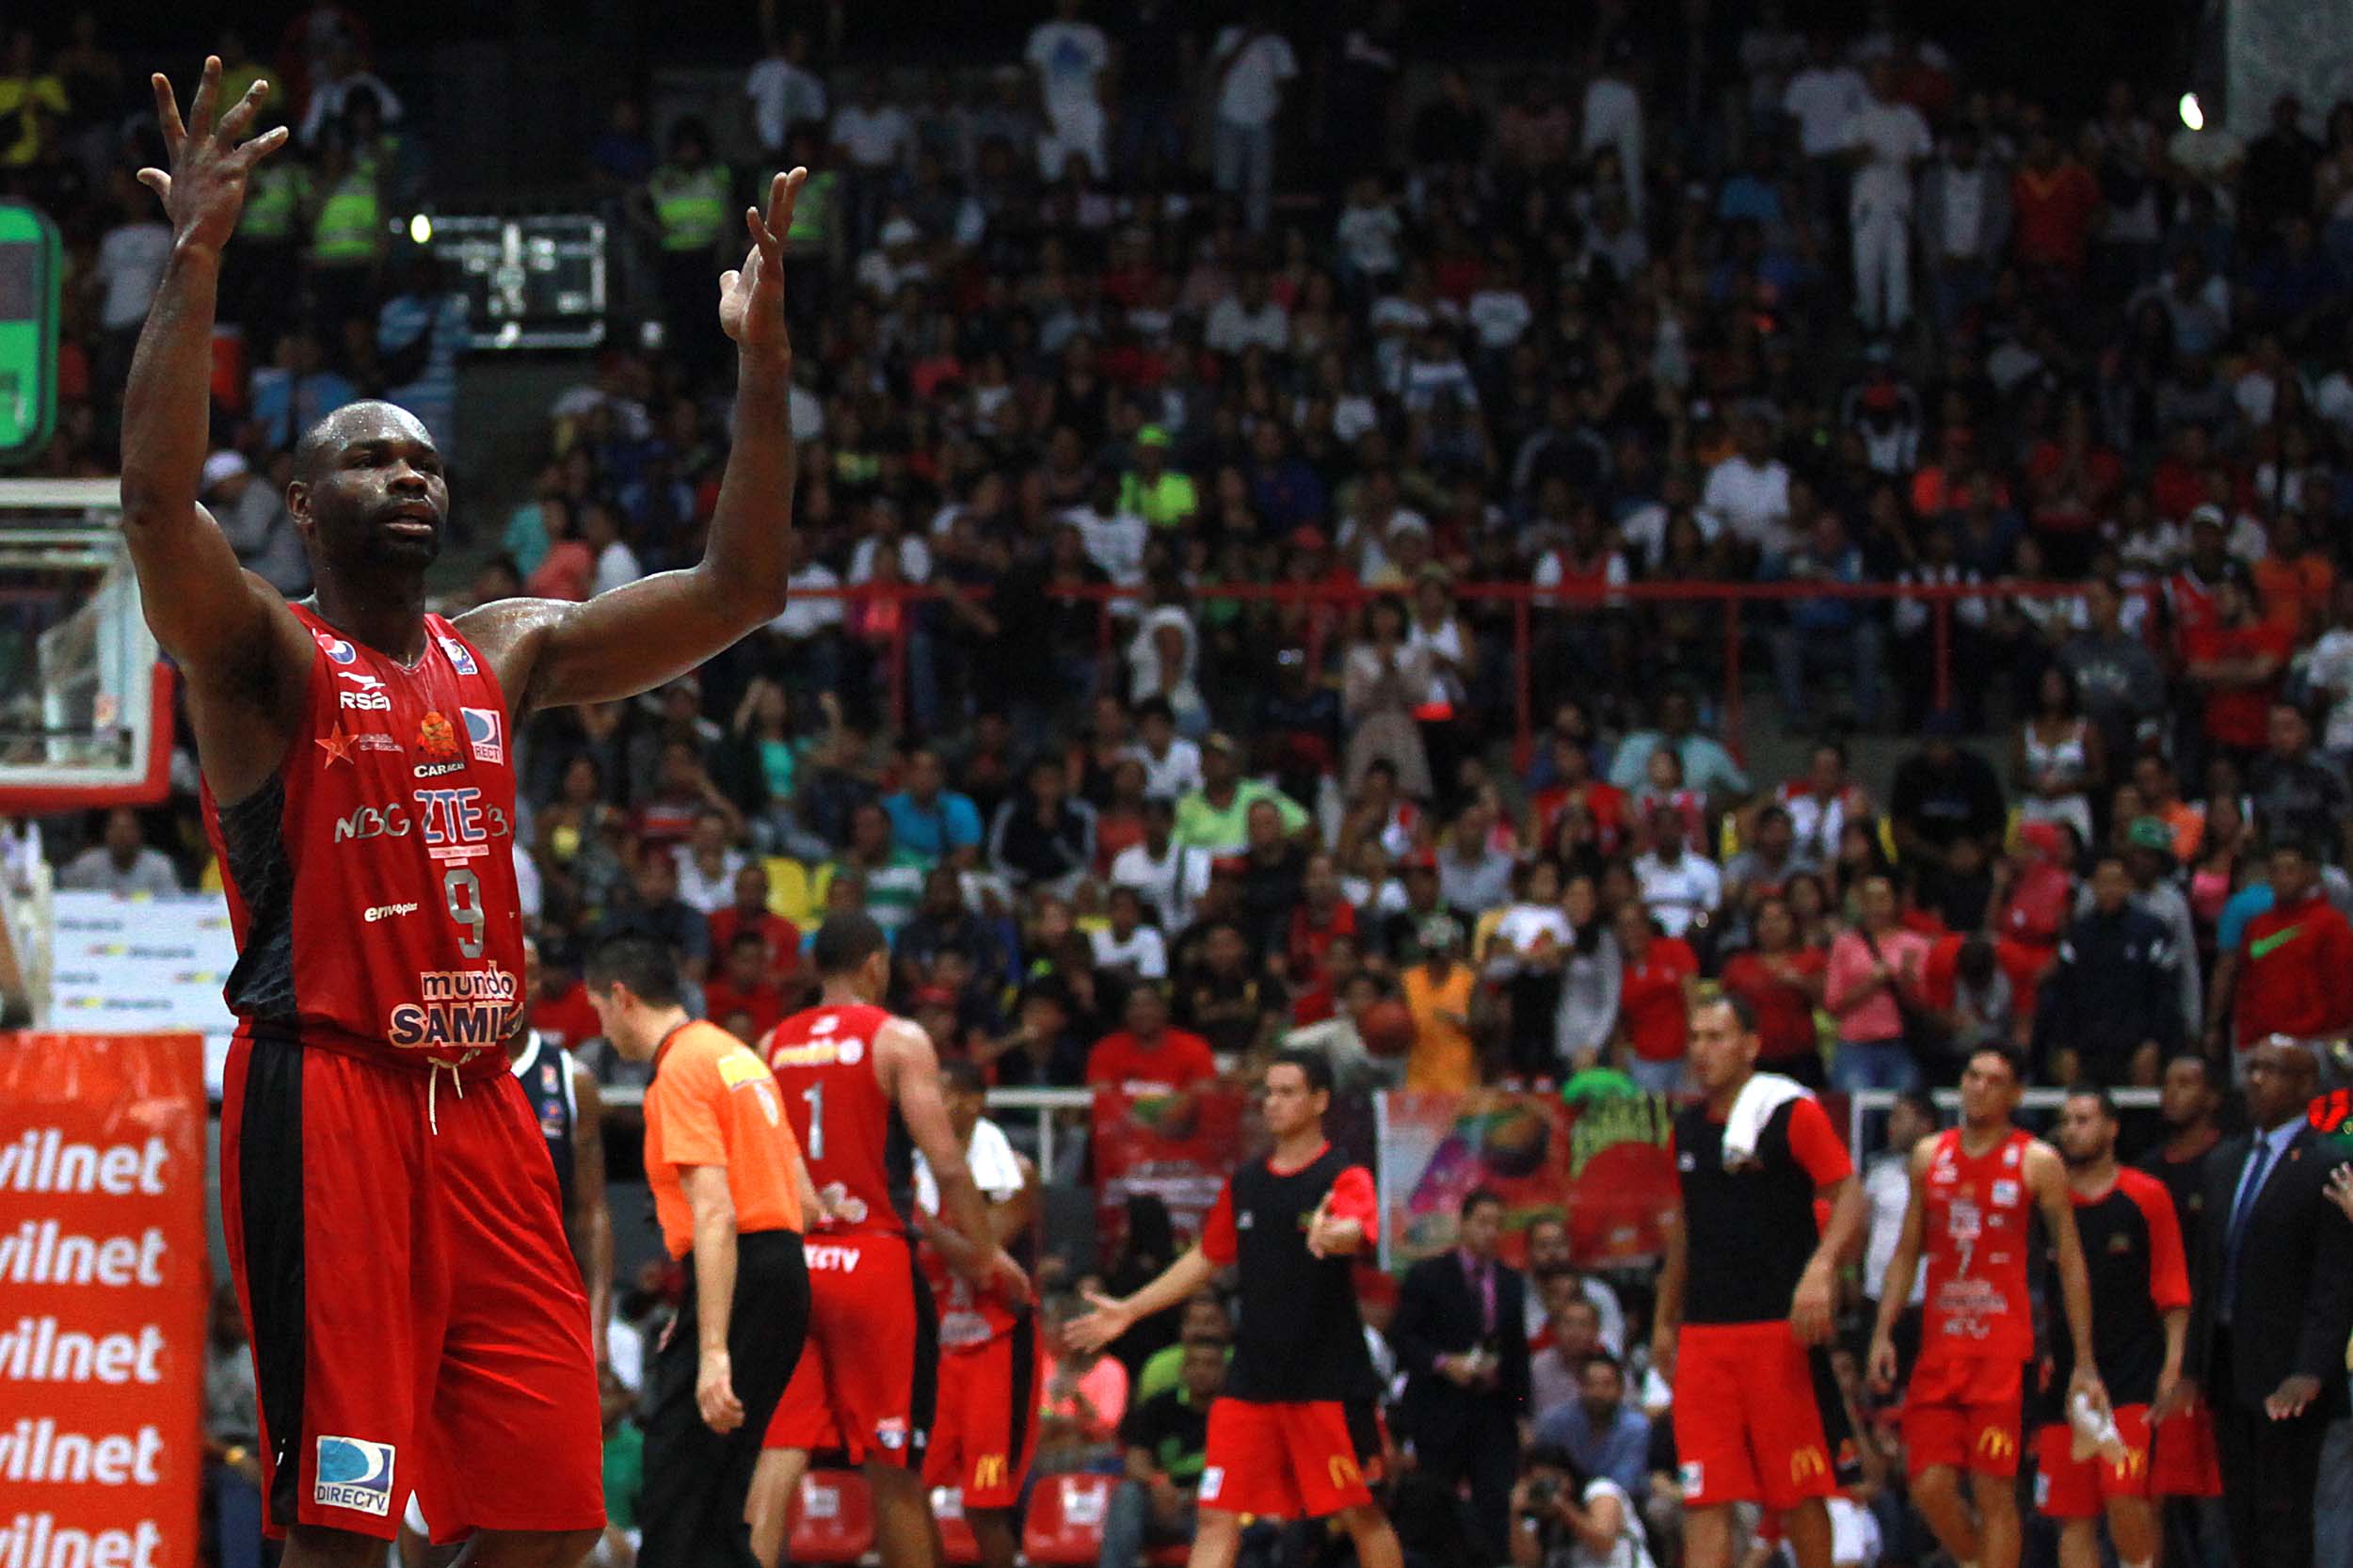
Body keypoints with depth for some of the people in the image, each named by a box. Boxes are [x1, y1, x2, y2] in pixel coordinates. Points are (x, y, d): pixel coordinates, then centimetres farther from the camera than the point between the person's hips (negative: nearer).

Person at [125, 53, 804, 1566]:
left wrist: (763, 362, 4)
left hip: (479, 1098, 6)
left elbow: (739, 589, 13)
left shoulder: (509, 652, 17)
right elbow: (159, 498, -20)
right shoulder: (263, 655, 0)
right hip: (327, 1092, -6)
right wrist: (196, 261, -25)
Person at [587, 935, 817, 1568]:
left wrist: (714, 1352, -25)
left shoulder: (681, 1070, -10)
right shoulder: (737, 1054, 19)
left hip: (738, 1274, -10)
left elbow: (716, 1214, -20)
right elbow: (804, 1201, 21)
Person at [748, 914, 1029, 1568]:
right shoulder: (898, 1040, -4)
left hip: (788, 1261, 3)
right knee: (892, 1464, 5)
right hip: (873, 1259, -3)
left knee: (780, 1450, -1)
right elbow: (946, 1164, -10)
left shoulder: (772, 1046, 10)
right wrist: (985, 1253, 1)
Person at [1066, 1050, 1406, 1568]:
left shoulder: (1344, 1177, -6)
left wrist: (1334, 1233, -52)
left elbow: (1357, 1231, -28)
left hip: (1329, 1378, -5)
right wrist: (1128, 1311, 23)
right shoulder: (1244, 1184, 12)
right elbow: (1205, 1259, 25)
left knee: (1361, 1513, 0)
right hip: (1253, 1376, 5)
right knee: (1217, 1515, -2)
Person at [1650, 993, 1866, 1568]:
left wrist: (1820, 1270, -27)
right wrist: (1665, 1319, 23)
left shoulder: (1792, 1112, -5)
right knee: (1705, 1497, -3)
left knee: (1799, 1495, 3)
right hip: (1704, 1333, 5)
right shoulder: (1688, 1127, 14)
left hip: (1780, 1327, -5)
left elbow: (1849, 1200, -10)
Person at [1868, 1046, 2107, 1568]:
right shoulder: (1929, 1156, 12)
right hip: (1938, 1348, 4)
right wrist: (1883, 1333, 5)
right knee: (1929, 1486, -3)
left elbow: (2070, 1261, 2)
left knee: (1994, 1492, -7)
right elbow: (1906, 1252, 17)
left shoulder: (2037, 1162, 1)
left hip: (2003, 1349, -4)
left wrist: (2085, 1363, -3)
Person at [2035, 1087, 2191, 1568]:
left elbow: (2173, 1292, 1)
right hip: (2065, 1378, 3)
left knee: (2125, 1496, -18)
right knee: (2074, 1515, 1)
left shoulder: (2145, 1198, 2)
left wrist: (2173, 1362, -8)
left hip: (2132, 1377, -3)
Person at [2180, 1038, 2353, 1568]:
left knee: (2283, 1511, -7)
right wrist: (2194, 1366, 14)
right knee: (2240, 1517, 8)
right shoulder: (2225, 1163, 16)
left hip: (2285, 1370, -8)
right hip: (2229, 1362, 8)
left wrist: (2310, 1371, -21)